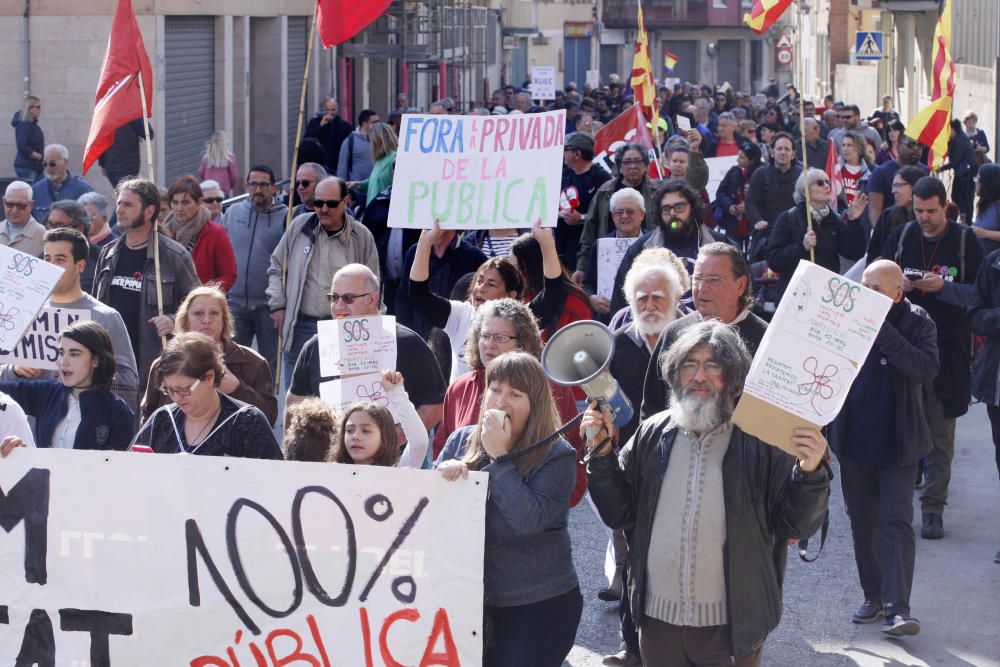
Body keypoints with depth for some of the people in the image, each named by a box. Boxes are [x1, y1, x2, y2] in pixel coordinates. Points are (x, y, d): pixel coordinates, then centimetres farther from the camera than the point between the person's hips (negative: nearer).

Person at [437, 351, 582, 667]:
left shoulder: (556, 455, -11)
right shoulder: (461, 440, 3)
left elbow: (528, 520, -25)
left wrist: (499, 457, -22)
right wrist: (441, 475, -16)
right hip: (467, 600, 4)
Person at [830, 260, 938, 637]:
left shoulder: (917, 323, -7)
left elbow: (926, 370, -22)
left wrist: (883, 331, -28)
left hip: (897, 445, -3)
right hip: (854, 441, 3)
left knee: (897, 522, -7)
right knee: (862, 523, 12)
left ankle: (898, 608, -10)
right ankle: (874, 596, 24)